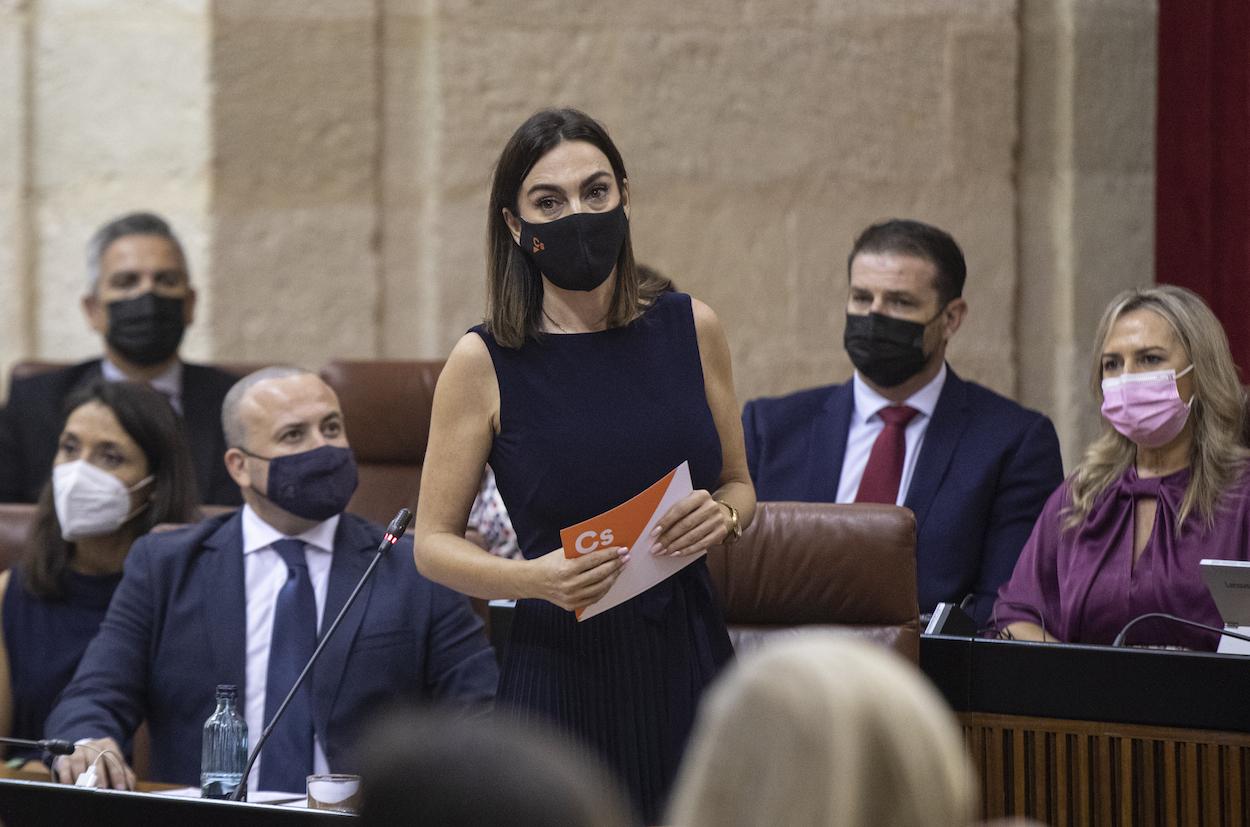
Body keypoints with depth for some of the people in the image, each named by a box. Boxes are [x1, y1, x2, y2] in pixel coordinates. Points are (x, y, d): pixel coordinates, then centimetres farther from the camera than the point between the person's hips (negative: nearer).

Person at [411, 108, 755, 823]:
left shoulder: (690, 328, 3)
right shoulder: (485, 362, -5)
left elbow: (739, 484, 15)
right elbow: (434, 542, -1)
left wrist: (722, 514, -8)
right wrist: (534, 578, -19)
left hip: (688, 663, 3)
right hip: (560, 676, -2)